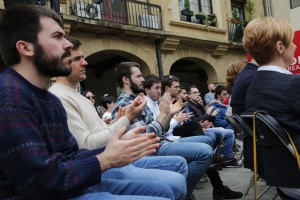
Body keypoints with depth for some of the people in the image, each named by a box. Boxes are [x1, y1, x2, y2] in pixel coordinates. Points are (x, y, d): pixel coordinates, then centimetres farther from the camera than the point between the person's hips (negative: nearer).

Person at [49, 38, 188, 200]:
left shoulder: (76, 95, 18)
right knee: (176, 182, -22)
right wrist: (126, 118, -18)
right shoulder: (59, 98, -15)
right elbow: (87, 146, -21)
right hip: (100, 170, -10)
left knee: (179, 163, 12)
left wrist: (134, 140, 8)